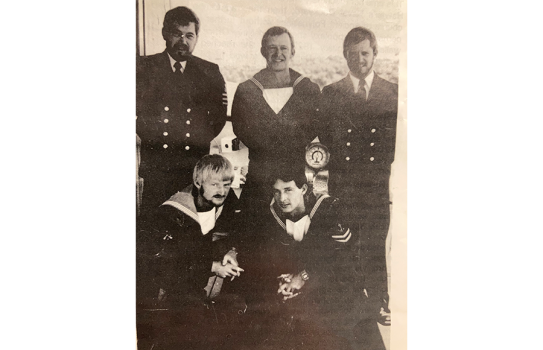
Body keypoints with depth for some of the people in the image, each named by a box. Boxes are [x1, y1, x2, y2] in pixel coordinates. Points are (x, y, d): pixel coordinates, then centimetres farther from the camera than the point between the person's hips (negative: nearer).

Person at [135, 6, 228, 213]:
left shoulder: (210, 72, 10)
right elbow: (139, 119, 6)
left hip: (197, 171, 0)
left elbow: (218, 122, 8)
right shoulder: (142, 68, 8)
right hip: (156, 171, 0)